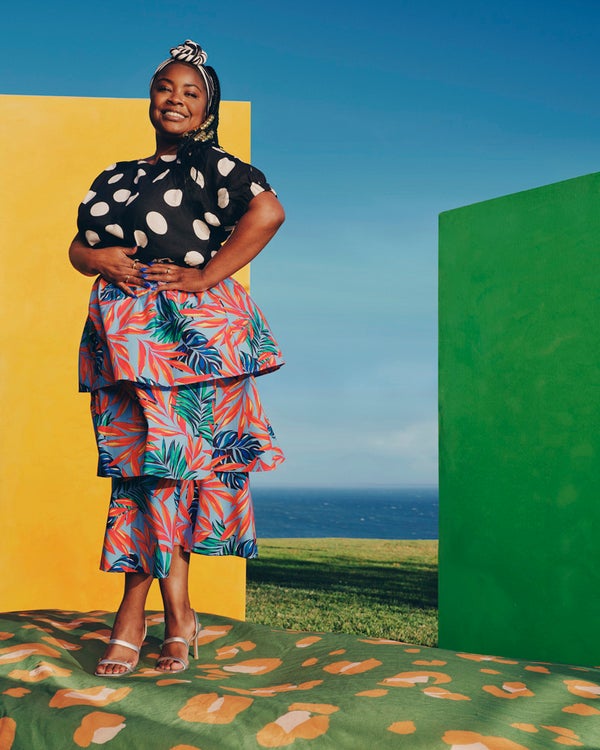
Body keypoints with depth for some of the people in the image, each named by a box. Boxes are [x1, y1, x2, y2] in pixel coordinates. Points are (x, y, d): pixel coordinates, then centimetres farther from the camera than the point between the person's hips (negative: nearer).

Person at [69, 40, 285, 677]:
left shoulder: (211, 166, 1)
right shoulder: (115, 178, 21)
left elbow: (268, 212, -16)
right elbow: (77, 246, 24)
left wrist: (205, 275, -16)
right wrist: (98, 258, -1)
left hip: (186, 333, -6)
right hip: (123, 336, 6)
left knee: (162, 459, -5)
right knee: (135, 463, 3)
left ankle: (134, 615, 6)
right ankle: (177, 616, 12)